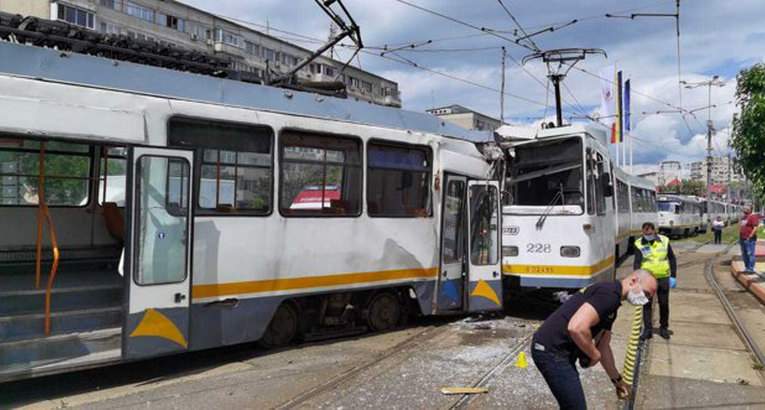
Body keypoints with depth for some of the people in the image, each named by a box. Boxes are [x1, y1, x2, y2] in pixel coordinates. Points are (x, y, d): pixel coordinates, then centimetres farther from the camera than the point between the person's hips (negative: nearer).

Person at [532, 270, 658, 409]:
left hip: (558, 350, 10)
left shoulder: (611, 298, 16)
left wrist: (617, 380, 32)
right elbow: (576, 328, -30)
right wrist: (595, 355, -13)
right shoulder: (609, 293, -17)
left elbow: (603, 345, 26)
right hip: (551, 351, -10)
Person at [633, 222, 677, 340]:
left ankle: (663, 328, 27)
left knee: (664, 304, 11)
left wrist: (673, 276, 0)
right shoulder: (639, 244, -8)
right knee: (647, 304, 1)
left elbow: (672, 259, 5)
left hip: (663, 278, 1)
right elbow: (637, 262, -14)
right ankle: (647, 329, 9)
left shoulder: (664, 241, -3)